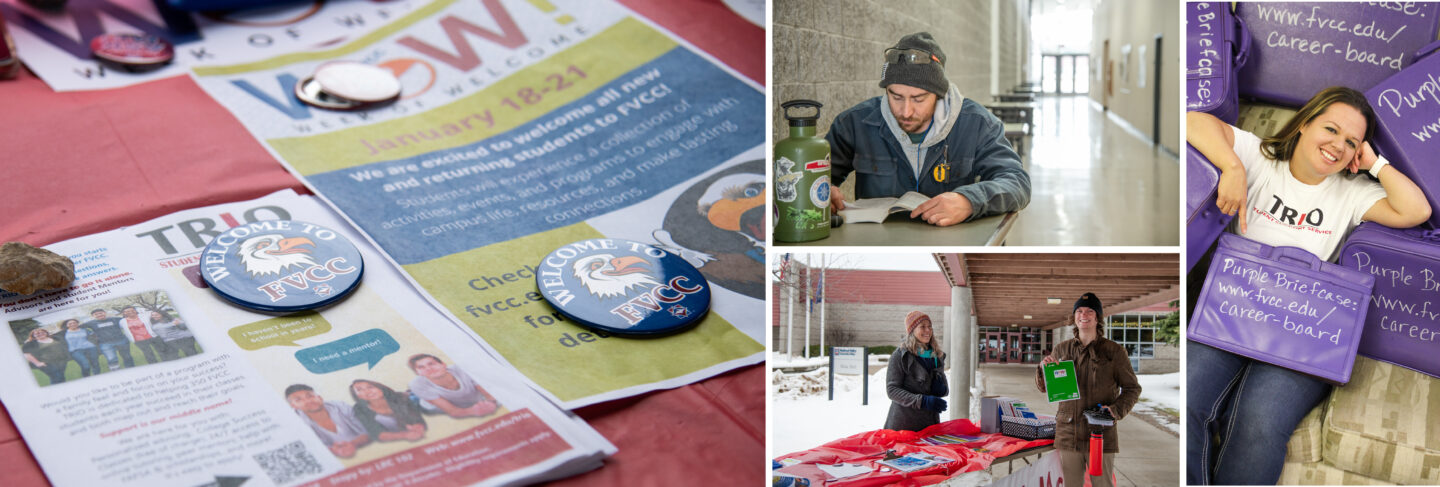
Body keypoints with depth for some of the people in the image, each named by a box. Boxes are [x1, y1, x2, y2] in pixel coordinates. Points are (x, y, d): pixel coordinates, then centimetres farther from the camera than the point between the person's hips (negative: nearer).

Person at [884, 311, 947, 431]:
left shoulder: (937, 355, 12)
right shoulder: (900, 355, -6)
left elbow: (944, 389, 21)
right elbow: (892, 390, -12)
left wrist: (942, 388, -4)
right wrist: (922, 401, -22)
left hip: (930, 423, 5)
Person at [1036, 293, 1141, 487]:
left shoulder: (1114, 351, 0)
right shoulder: (1062, 349, 8)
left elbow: (1132, 388, 5)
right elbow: (1043, 387, 14)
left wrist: (1116, 410, -13)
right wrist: (1043, 367, -8)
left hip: (1101, 436, -3)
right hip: (1068, 434, 3)